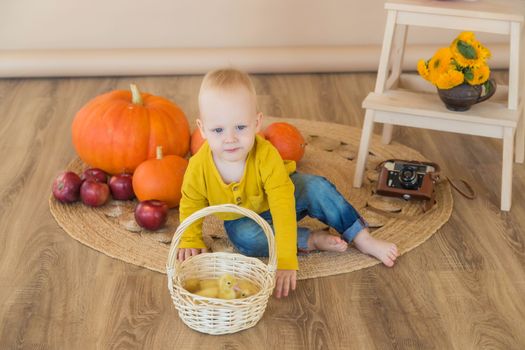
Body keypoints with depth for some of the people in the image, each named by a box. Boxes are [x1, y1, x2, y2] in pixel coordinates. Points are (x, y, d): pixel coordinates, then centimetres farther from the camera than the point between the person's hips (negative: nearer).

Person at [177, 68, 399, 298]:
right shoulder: (199, 168, -29)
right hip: (241, 217, 1)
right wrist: (190, 240, -16)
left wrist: (285, 260, -46)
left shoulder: (266, 155, -36)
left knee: (315, 187, -26)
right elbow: (191, 205, -7)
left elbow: (283, 208, -40)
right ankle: (312, 240, -20)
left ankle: (363, 239, -11)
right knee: (243, 236, -32)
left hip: (274, 200, -1)